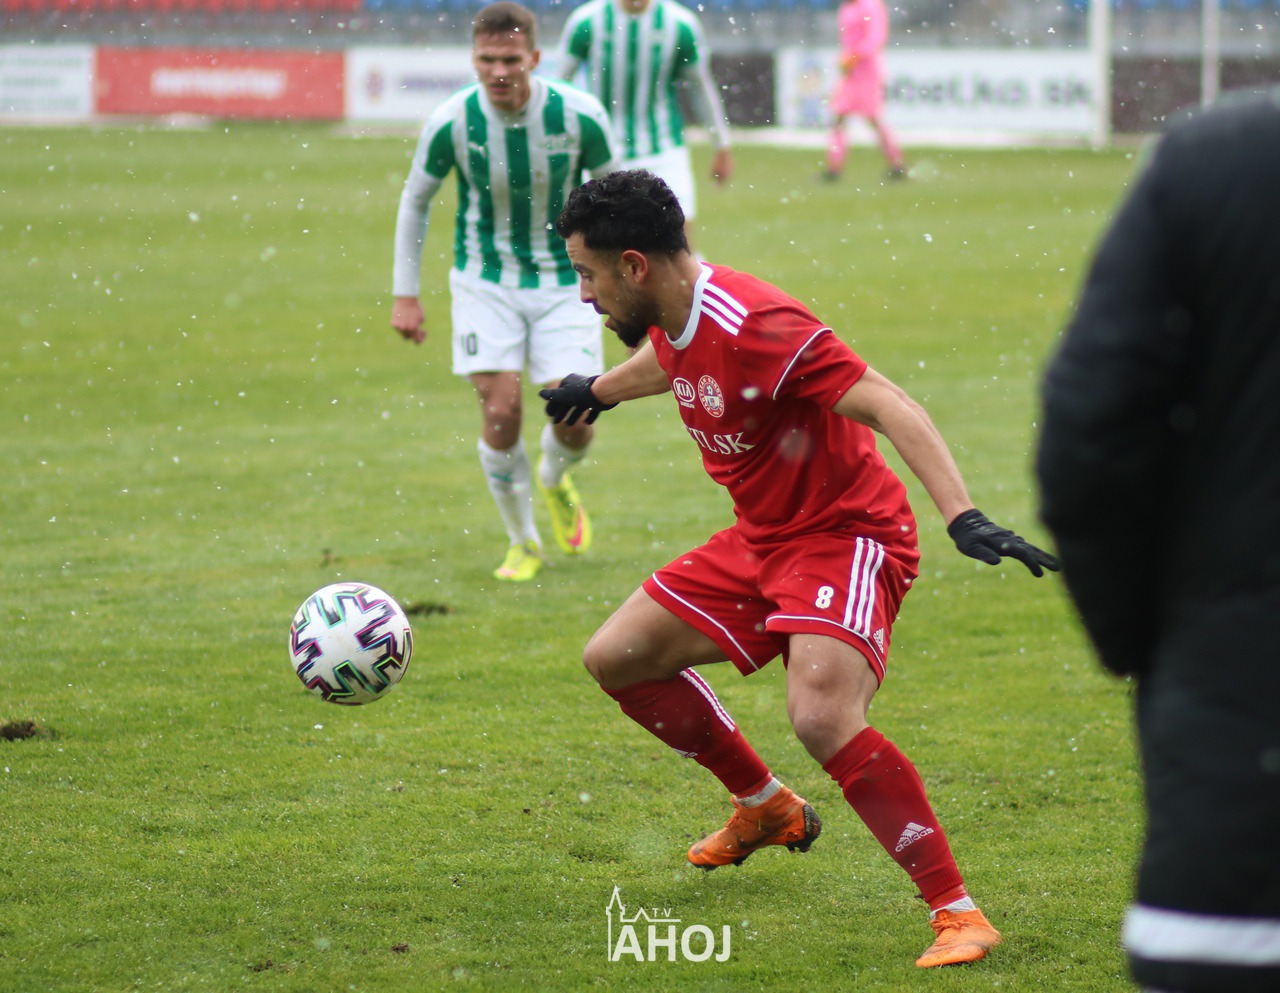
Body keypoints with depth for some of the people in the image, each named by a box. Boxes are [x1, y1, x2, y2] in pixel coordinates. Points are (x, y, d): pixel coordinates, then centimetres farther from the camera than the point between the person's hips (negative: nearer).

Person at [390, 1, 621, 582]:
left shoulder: (580, 116, -17)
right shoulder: (451, 123, -16)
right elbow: (415, 201, 2)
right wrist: (405, 294, 2)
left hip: (564, 281, 0)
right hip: (485, 279, 0)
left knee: (575, 419, -8)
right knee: (500, 409, -13)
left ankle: (554, 481, 31)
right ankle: (522, 543, 9)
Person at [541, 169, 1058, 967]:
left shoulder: (756, 328, -28)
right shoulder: (672, 318, 0)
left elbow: (887, 407, -32)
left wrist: (964, 517, -43)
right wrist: (601, 390, 48)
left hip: (848, 535, -10)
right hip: (763, 540, 10)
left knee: (821, 717, -32)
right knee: (616, 659, 13)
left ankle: (959, 915, -23)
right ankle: (765, 808, 33)